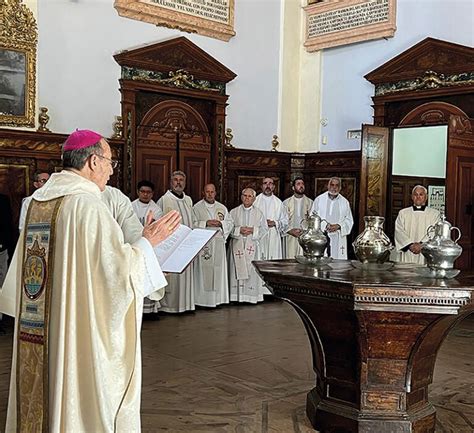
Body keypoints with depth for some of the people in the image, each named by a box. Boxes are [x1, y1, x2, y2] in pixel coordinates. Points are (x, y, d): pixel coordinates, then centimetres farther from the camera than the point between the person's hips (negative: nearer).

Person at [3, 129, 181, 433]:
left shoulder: (38, 202, 8)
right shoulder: (88, 204, -17)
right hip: (81, 335, -8)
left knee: (42, 400, 17)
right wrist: (148, 242, -5)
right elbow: (119, 272, -19)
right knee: (83, 404, 5)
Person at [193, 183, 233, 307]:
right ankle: (203, 299, -2)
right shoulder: (197, 207, 3)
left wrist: (220, 223, -6)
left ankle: (217, 298, 9)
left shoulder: (222, 208, 14)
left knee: (218, 271, 3)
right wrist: (206, 223, -14)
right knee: (204, 271, -7)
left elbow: (230, 223, 12)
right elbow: (192, 224, -5)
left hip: (218, 243, 4)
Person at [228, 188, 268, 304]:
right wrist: (239, 230, -13)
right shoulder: (234, 212, 8)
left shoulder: (259, 213, 9)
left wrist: (253, 230, -12)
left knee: (252, 272, -3)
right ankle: (236, 296, 2)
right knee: (237, 271, -3)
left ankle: (252, 297, 3)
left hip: (252, 247, 0)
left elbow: (264, 230, 4)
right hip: (237, 247, 0)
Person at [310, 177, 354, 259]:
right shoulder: (319, 199, 8)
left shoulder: (344, 202, 12)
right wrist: (325, 225, -12)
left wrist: (338, 226, -9)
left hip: (338, 240, 1)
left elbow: (349, 221, 10)